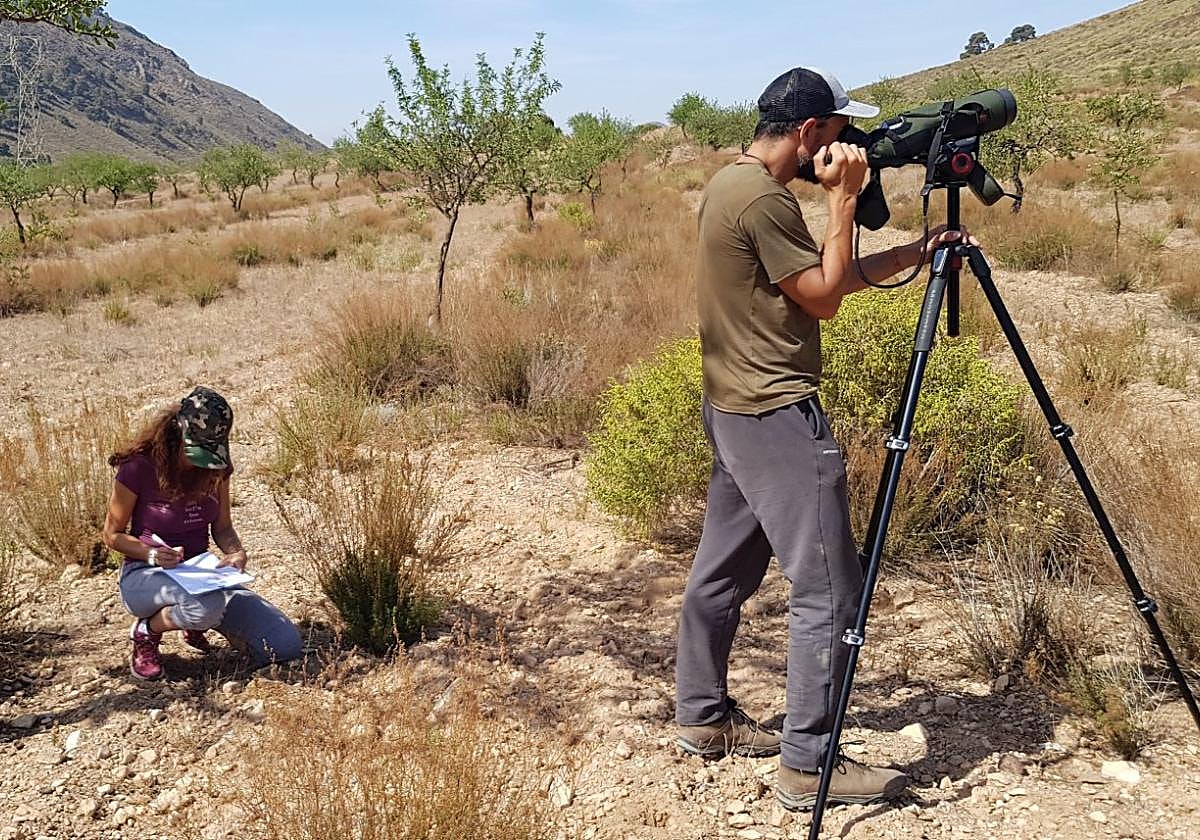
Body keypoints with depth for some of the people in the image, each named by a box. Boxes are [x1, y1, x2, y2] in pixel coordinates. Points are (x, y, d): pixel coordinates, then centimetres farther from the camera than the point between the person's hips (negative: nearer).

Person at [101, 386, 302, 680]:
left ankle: (195, 622, 13)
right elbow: (113, 534, -4)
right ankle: (145, 631, -7)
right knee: (208, 605, -43)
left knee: (285, 645, -12)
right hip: (146, 575, -5)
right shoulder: (139, 468, -15)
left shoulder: (216, 468, -1)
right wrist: (153, 554, -23)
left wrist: (236, 552, -14)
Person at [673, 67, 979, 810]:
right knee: (831, 590, -5)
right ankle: (809, 764, 2)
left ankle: (704, 715, 29)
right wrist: (844, 198, -8)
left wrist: (915, 254, 10)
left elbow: (827, 279, 16)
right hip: (777, 415, -11)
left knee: (725, 569, 17)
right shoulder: (764, 198, -18)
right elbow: (824, 298, -12)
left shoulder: (732, 184, 14)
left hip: (737, 409, 11)